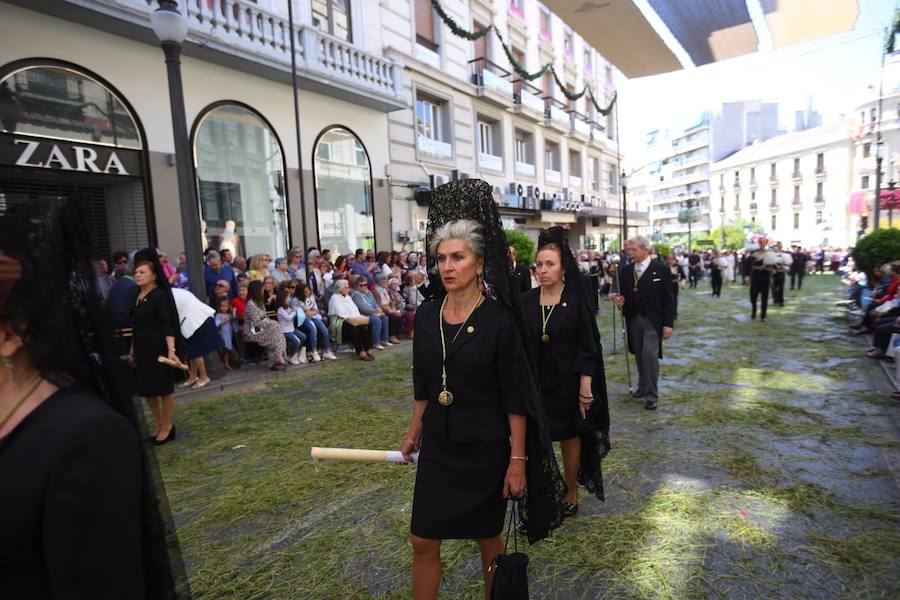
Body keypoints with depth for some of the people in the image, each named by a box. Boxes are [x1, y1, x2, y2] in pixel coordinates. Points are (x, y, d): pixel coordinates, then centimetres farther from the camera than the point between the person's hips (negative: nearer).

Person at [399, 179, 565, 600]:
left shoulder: (498, 319, -16)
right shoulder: (426, 315, -2)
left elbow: (516, 398, -13)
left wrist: (518, 460, -13)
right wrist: (414, 432, 15)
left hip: (484, 450, -4)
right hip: (437, 447, 4)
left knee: (487, 536, 17)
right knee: (423, 540, 9)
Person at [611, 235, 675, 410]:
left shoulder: (661, 269, -6)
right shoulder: (625, 271, 4)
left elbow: (668, 299, -6)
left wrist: (668, 324, -10)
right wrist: (619, 300, -14)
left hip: (653, 320, -4)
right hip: (633, 319, 4)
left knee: (650, 354, -12)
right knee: (639, 356, 13)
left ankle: (652, 394, -1)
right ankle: (643, 386, 30)